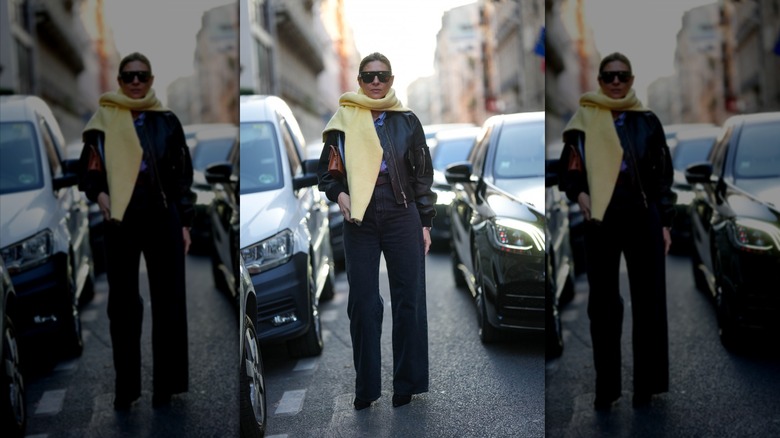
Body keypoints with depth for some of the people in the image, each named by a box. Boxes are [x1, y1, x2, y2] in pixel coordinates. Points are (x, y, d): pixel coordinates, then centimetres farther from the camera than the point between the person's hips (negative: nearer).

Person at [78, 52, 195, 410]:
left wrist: (185, 223, 2)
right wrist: (98, 193, -13)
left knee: (167, 301, 3)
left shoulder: (167, 121, 5)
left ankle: (164, 384, 14)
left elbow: (183, 176, 7)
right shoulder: (104, 121, 4)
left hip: (163, 221, 0)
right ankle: (125, 386, 15)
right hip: (121, 223, 0)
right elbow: (89, 170, 7)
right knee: (122, 303, 5)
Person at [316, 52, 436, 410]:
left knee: (408, 299, 2)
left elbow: (423, 175, 8)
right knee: (362, 302, 3)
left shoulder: (407, 121, 5)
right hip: (359, 220, 0)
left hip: (402, 217, 0)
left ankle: (406, 384, 14)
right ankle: (365, 387, 13)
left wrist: (425, 222, 3)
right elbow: (326, 170, 10)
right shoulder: (343, 122, 4)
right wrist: (338, 194, -10)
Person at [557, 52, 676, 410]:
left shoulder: (647, 121, 6)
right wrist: (579, 193, -14)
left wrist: (665, 223, 3)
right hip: (601, 223, 0)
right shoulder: (584, 121, 4)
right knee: (603, 304, 4)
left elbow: (663, 176, 8)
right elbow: (568, 171, 7)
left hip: (643, 221, 0)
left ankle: (645, 386, 14)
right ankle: (606, 387, 15)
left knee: (648, 303, 3)